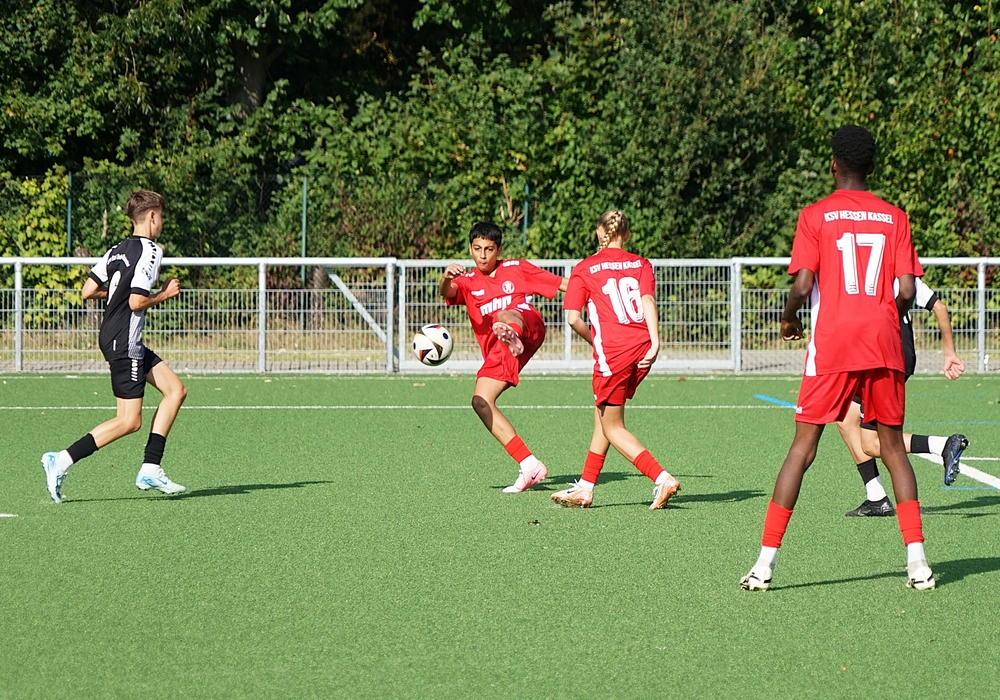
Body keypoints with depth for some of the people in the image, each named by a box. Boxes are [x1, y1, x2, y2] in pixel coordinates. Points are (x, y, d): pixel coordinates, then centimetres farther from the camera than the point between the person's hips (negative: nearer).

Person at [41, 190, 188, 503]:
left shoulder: (118, 250, 11)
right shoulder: (150, 251, -13)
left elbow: (88, 291, 6)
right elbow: (136, 302, -21)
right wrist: (164, 294, -5)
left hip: (112, 336, 10)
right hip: (124, 340, -10)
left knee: (175, 389, 12)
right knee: (129, 421, -7)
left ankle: (150, 469, 8)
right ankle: (61, 461, -9)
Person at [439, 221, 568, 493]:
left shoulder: (517, 268, 19)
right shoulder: (467, 282, 19)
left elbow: (562, 284, 23)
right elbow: (448, 292, -5)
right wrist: (446, 278, -29)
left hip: (528, 326, -4)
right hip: (496, 350, 4)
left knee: (504, 315, -37)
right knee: (481, 402, -11)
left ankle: (512, 334, -78)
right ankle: (529, 466, -9)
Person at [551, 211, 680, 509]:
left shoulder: (584, 269, 5)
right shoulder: (641, 264, 13)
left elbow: (573, 318, -4)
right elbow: (648, 300, -4)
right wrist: (654, 343, -12)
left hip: (612, 350, -5)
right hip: (642, 348, 5)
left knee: (612, 427, 6)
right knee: (603, 415, 19)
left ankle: (662, 478, -11)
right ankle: (585, 488, 20)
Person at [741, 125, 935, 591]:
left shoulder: (815, 216, 1)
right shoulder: (894, 218, 8)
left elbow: (802, 284, -9)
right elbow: (907, 290, 0)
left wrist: (789, 318, 12)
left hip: (832, 345, -2)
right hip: (883, 344, 2)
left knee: (802, 448, 1)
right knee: (893, 447, 10)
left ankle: (765, 562, -3)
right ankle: (917, 561, 0)